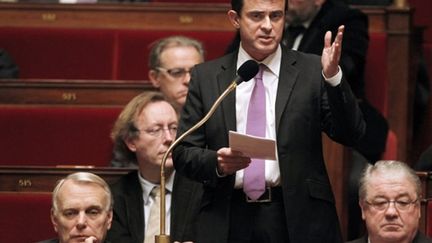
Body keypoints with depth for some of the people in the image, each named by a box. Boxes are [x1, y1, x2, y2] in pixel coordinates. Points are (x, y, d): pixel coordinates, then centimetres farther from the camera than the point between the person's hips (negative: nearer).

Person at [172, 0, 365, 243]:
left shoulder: (312, 71, 2)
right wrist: (216, 162, -14)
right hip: (228, 222, 1)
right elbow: (183, 153, 7)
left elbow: (351, 135, -6)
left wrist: (333, 77, -20)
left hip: (298, 220, -1)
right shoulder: (205, 77, 7)